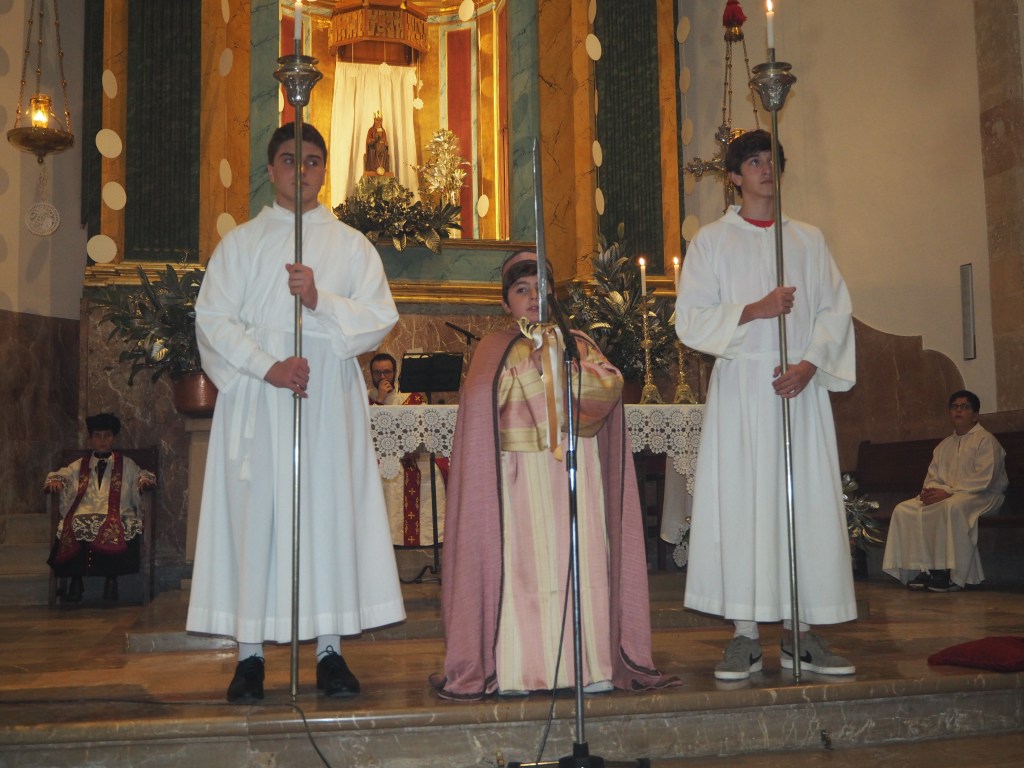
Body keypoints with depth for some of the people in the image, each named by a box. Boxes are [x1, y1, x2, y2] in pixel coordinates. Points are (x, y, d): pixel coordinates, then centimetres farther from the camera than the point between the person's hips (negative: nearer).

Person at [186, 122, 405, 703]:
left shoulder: (351, 245, 12)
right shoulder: (240, 243, 11)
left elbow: (381, 317, 2)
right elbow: (213, 318, 0)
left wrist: (320, 300, -14)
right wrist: (268, 366, -13)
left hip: (331, 399, 0)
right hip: (256, 401, 0)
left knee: (331, 511, -2)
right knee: (255, 513, -3)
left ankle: (331, 651, 4)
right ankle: (251, 654, 4)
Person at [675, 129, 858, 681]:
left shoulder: (809, 240, 16)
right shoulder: (712, 241, 9)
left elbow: (836, 309, 8)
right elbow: (690, 319, 0)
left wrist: (810, 364, -9)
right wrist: (753, 311, -14)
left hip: (802, 385, 2)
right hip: (741, 385, -2)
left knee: (807, 503, -1)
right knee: (740, 503, -6)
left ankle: (802, 633, 7)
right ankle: (746, 636, -1)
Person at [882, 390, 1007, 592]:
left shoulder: (985, 440, -3)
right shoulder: (944, 445, 21)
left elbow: (983, 479, -15)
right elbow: (932, 475, 17)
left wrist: (949, 492, -20)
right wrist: (929, 490, -8)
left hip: (980, 496, -7)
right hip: (945, 495, 7)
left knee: (951, 506, -41)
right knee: (904, 509, -15)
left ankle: (953, 575, -35)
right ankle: (922, 569, -19)